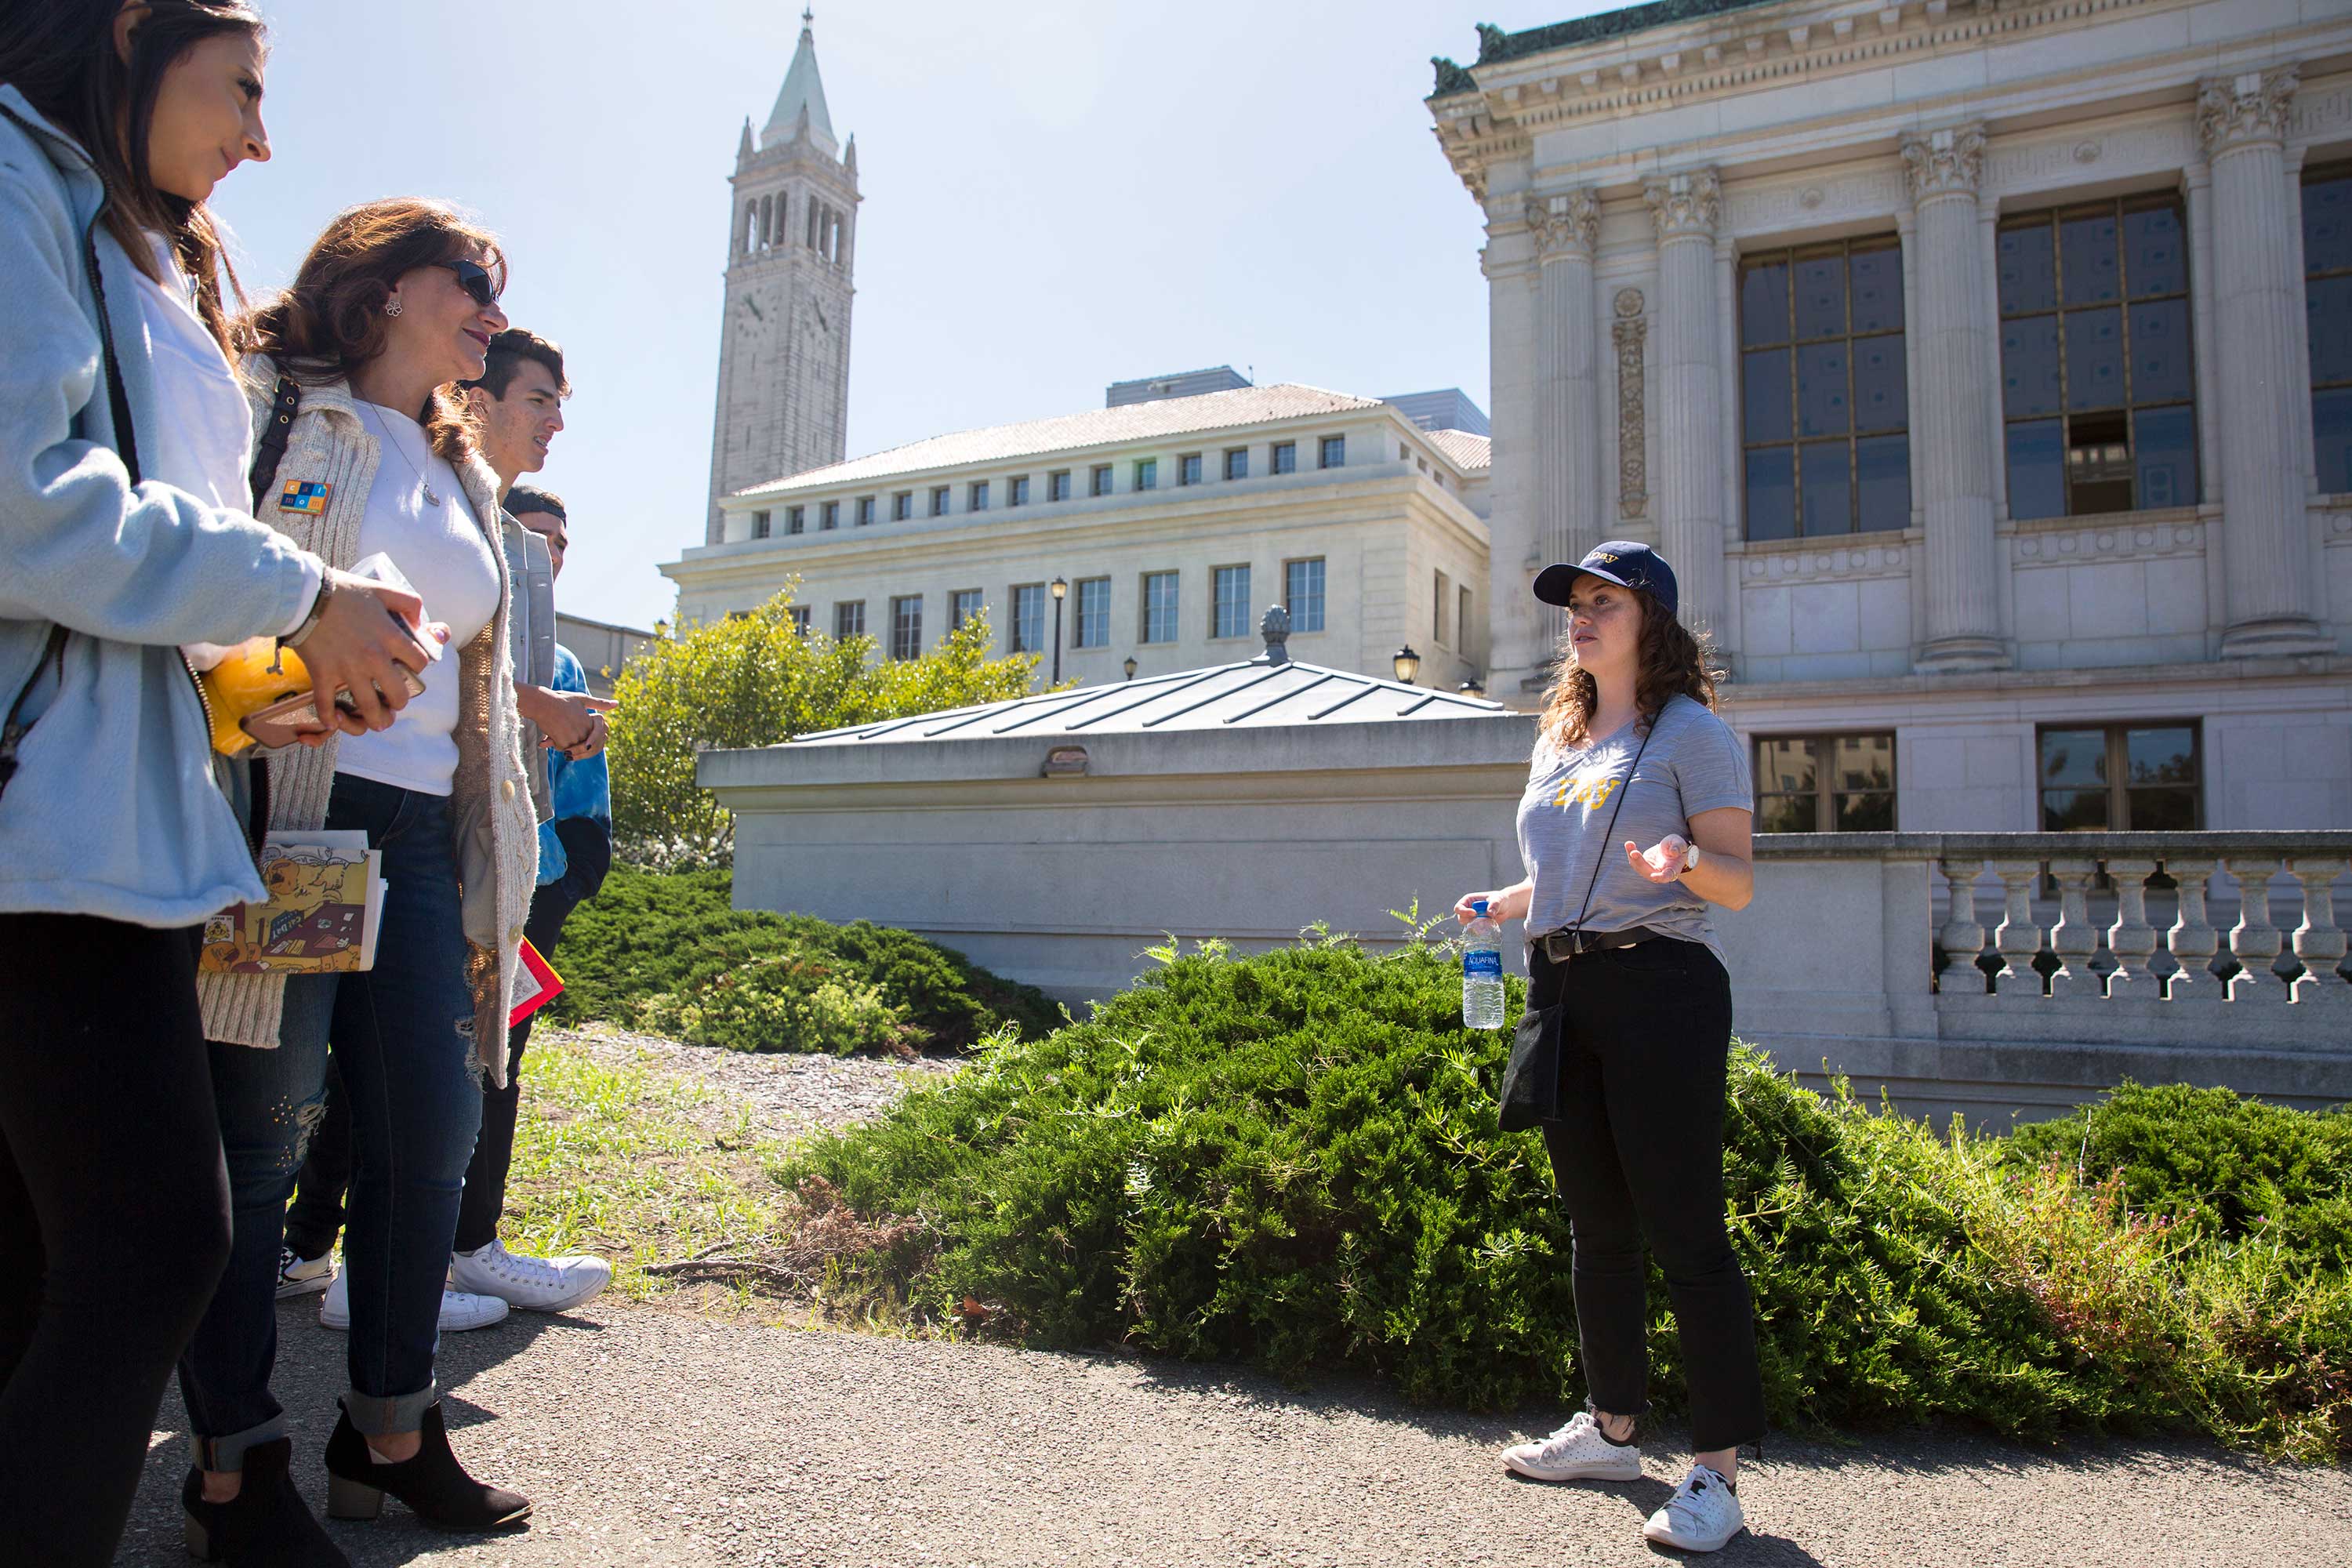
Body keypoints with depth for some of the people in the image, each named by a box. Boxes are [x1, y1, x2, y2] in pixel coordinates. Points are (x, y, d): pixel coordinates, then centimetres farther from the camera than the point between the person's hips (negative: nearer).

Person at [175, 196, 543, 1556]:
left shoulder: (465, 482, 24)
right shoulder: (272, 408, 3)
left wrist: (498, 858, 19)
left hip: (423, 833, 7)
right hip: (290, 818, -7)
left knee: (434, 1133, 6)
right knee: (256, 1139, -1)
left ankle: (391, 1434, 22)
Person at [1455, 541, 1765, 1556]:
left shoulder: (1692, 733, -3)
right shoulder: (1558, 740, 18)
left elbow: (1738, 886, -8)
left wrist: (1686, 860, -28)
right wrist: (1507, 904, 13)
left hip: (1659, 987, -7)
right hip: (1561, 987, 7)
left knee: (1684, 1230, -5)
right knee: (1596, 1225, 15)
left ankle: (1717, 1470, 7)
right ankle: (1612, 1429, 29)